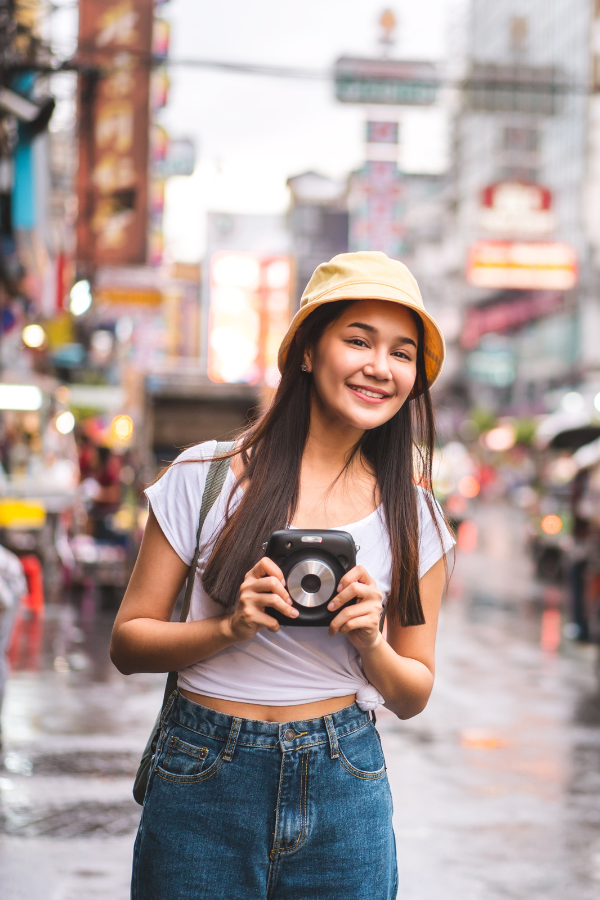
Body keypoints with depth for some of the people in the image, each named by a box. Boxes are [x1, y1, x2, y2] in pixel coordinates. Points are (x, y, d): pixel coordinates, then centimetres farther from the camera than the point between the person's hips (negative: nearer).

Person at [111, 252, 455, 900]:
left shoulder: (411, 513, 2)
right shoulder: (206, 477, -4)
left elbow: (413, 695, 8)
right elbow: (127, 642, -1)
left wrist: (371, 645, -13)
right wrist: (230, 627, -18)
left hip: (343, 786, 2)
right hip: (204, 786, -1)